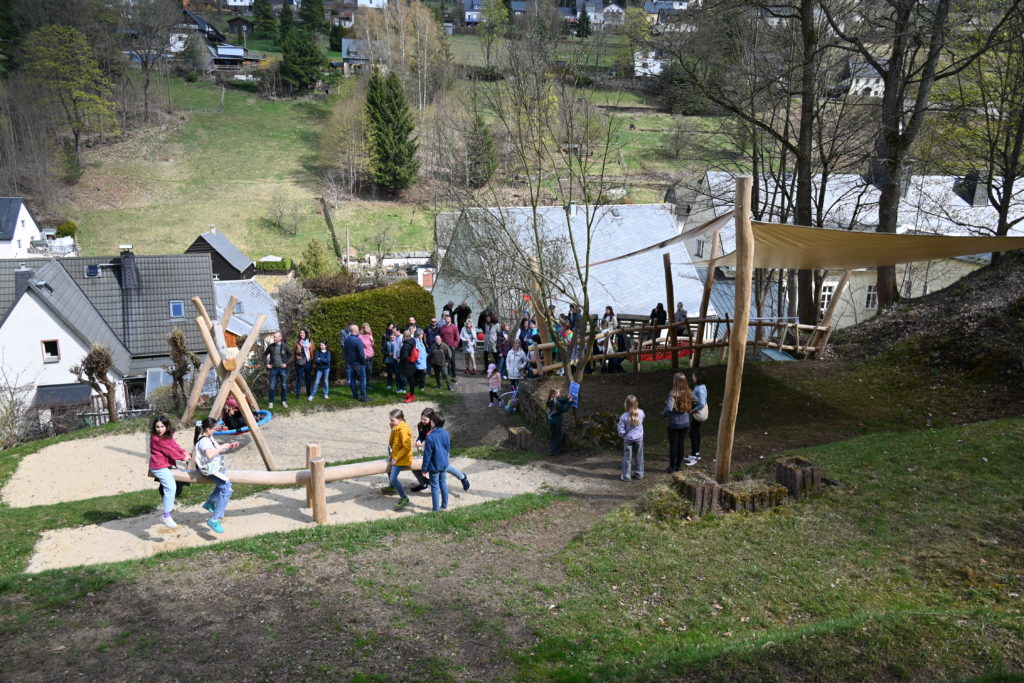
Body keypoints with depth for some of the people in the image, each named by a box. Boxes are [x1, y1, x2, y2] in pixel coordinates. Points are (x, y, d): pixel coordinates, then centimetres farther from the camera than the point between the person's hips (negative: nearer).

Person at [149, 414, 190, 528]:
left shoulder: (169, 436, 9)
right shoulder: (156, 439, -17)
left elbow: (175, 445, 2)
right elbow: (169, 451, -17)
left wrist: (184, 452, -15)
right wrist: (182, 457, -11)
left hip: (168, 465, 9)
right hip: (159, 467, -9)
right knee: (171, 487, -19)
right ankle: (166, 515, -13)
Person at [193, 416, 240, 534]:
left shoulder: (209, 438, 9)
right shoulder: (204, 440, -21)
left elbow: (216, 449, 22)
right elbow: (209, 454, -39)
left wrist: (229, 446, 7)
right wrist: (222, 447, -27)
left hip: (217, 466, 11)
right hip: (210, 469, -11)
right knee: (226, 490, -20)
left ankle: (210, 503, 40)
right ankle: (214, 520, -21)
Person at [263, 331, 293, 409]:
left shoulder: (284, 347, -3)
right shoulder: (271, 346, 1)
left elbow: (291, 355, 3)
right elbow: (265, 355, 12)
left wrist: (286, 363, -7)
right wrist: (266, 363, 2)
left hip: (283, 368, -1)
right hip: (273, 368, 1)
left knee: (284, 386, 6)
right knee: (272, 386, 0)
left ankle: (284, 401, 19)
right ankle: (271, 402, 10)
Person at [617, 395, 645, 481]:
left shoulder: (623, 416, -22)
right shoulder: (641, 413, -13)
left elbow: (621, 431, -17)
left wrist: (622, 436, 4)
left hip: (628, 439, -3)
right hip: (639, 438, 3)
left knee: (627, 458, 8)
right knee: (639, 457, 17)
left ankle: (626, 476, 14)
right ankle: (639, 474, 27)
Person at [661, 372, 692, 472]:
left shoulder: (673, 394, -22)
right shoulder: (688, 393, -3)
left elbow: (669, 408, -30)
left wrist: (663, 414, -12)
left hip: (674, 424, -5)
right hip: (685, 423, 5)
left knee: (673, 445, 8)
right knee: (681, 445, 14)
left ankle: (672, 467, 17)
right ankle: (678, 466, 24)